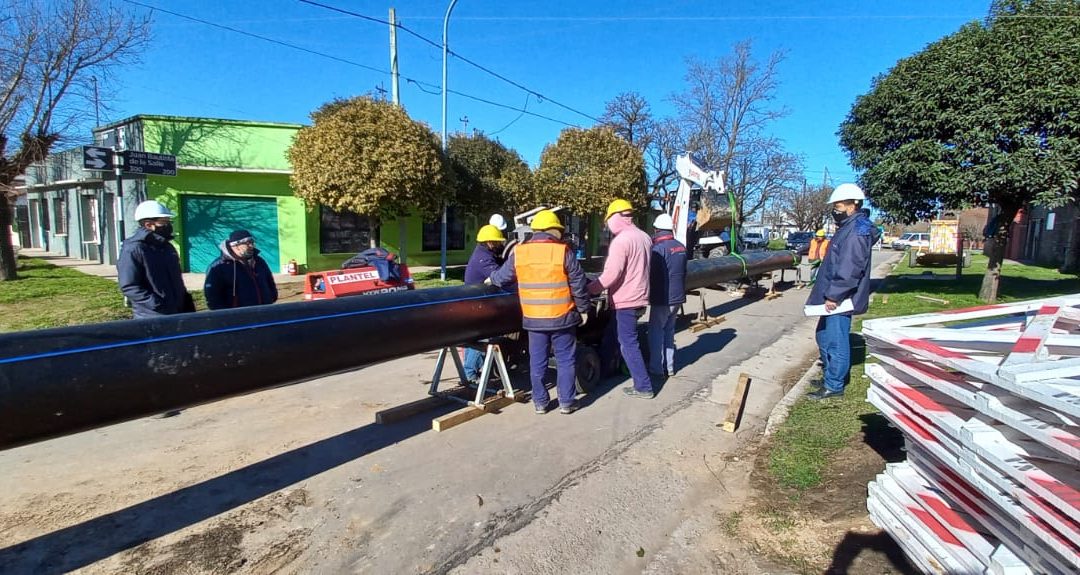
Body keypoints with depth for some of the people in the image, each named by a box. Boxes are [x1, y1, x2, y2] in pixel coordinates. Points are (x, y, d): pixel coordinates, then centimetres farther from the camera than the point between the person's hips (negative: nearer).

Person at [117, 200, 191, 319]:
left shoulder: (167, 247, 13)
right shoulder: (133, 249, -11)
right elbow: (129, 287, -18)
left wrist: (187, 305, 13)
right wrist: (158, 305, -22)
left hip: (177, 313, 8)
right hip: (152, 318, -8)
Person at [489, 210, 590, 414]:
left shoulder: (518, 252, 0)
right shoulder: (563, 251, -7)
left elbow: (502, 277, 10)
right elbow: (578, 284, -4)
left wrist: (491, 279, 33)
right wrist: (583, 309, 7)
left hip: (533, 318, 2)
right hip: (562, 317, -2)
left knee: (537, 361, 13)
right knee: (565, 360, 9)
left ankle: (540, 402, 19)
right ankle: (566, 402, 14)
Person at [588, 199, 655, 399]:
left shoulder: (621, 240, -19)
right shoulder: (644, 237, 9)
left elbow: (610, 275, -23)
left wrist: (588, 289, -13)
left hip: (625, 300, -9)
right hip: (639, 297, 9)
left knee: (628, 344, -1)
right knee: (611, 336, 21)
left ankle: (644, 387, 5)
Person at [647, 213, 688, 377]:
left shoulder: (659, 248, -17)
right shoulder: (681, 247, 8)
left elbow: (651, 274, -17)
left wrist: (649, 295, -4)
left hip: (662, 298, -7)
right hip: (677, 296, 8)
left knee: (656, 331, 3)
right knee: (669, 331, 16)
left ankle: (656, 368, 8)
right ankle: (669, 367, 21)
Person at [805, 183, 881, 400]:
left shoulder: (856, 232, -18)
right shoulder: (847, 228, 16)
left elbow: (850, 269, -24)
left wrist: (834, 295, -23)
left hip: (840, 300, -11)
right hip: (833, 296, 11)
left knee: (836, 341, -3)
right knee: (824, 336, 19)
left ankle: (834, 386, 7)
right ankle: (831, 376, 32)